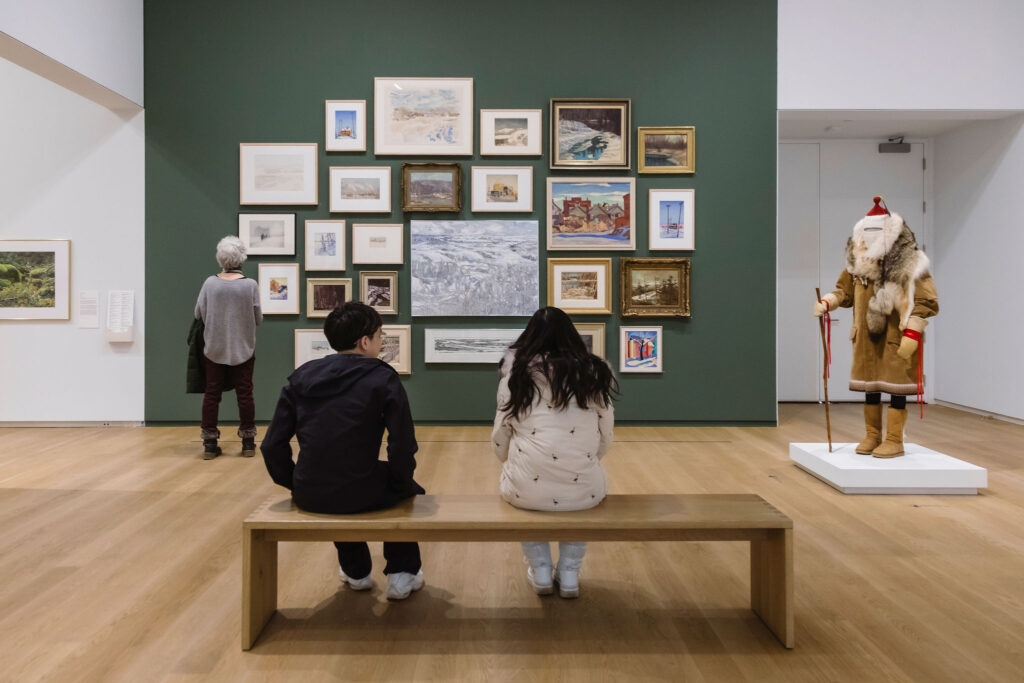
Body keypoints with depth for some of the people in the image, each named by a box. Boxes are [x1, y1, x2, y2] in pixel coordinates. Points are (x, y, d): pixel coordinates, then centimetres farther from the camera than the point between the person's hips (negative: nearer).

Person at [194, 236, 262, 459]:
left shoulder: (210, 283, -7)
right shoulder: (251, 285, -10)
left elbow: (199, 313, 0)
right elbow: (258, 318, -5)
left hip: (214, 348, 1)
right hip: (243, 348, -1)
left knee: (211, 394, 9)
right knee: (244, 394, 7)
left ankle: (210, 443, 13)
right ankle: (248, 443, 14)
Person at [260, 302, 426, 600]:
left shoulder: (302, 376, 5)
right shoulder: (383, 378, -7)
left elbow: (272, 445, 3)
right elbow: (403, 447, -13)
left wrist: (296, 484, 17)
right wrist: (400, 485, 5)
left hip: (309, 497, 4)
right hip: (362, 497, -4)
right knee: (410, 490, 29)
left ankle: (355, 571, 50)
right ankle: (402, 574, 30)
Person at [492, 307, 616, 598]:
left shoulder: (516, 376, 1)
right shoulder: (594, 373, 4)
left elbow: (500, 442, 6)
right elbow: (604, 441, 8)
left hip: (527, 491, -1)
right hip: (583, 492, 1)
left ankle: (540, 570, 28)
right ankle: (569, 572, 28)